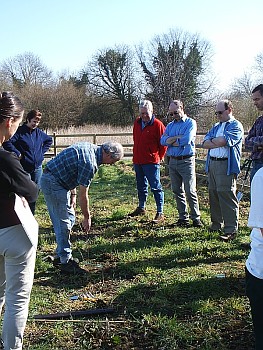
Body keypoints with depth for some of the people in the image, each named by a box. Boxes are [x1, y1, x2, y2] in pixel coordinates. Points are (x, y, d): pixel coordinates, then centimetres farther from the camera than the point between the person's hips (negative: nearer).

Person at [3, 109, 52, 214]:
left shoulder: (39, 133, 7)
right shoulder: (20, 132, -11)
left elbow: (49, 140, 25)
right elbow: (7, 143, -21)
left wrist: (42, 151, 13)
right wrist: (17, 153, -18)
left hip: (37, 168, 6)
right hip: (24, 168, -6)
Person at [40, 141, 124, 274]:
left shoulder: (90, 148, 5)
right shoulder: (90, 163, -24)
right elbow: (83, 194, -17)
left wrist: (72, 194, 13)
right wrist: (87, 217, -5)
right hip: (53, 183, -10)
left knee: (69, 218, 15)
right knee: (64, 223, -5)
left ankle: (60, 256, 24)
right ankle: (65, 262, 4)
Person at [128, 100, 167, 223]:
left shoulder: (157, 125, -11)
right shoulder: (137, 123, 10)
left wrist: (159, 157, 0)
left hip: (151, 162, -7)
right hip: (138, 161, 7)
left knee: (156, 187, -5)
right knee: (141, 186, 19)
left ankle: (160, 213, -2)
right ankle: (141, 208, 34)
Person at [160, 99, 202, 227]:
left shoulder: (190, 123, -1)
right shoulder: (170, 125, 16)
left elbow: (186, 140, -17)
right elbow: (163, 141, 0)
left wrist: (171, 141, -2)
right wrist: (178, 137, -11)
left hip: (186, 161, -6)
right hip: (172, 161, 6)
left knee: (190, 191, -6)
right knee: (177, 191, 9)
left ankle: (196, 218, 3)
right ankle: (183, 217, 18)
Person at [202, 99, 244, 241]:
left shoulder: (236, 126, -2)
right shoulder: (216, 126, 22)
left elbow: (222, 140, -17)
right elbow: (205, 143, 8)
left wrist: (212, 141, 3)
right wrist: (219, 142, -8)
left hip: (226, 166, -8)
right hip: (212, 164, 8)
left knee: (226, 196, -9)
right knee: (213, 194, 10)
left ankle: (231, 229, -5)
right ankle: (216, 224, 21)